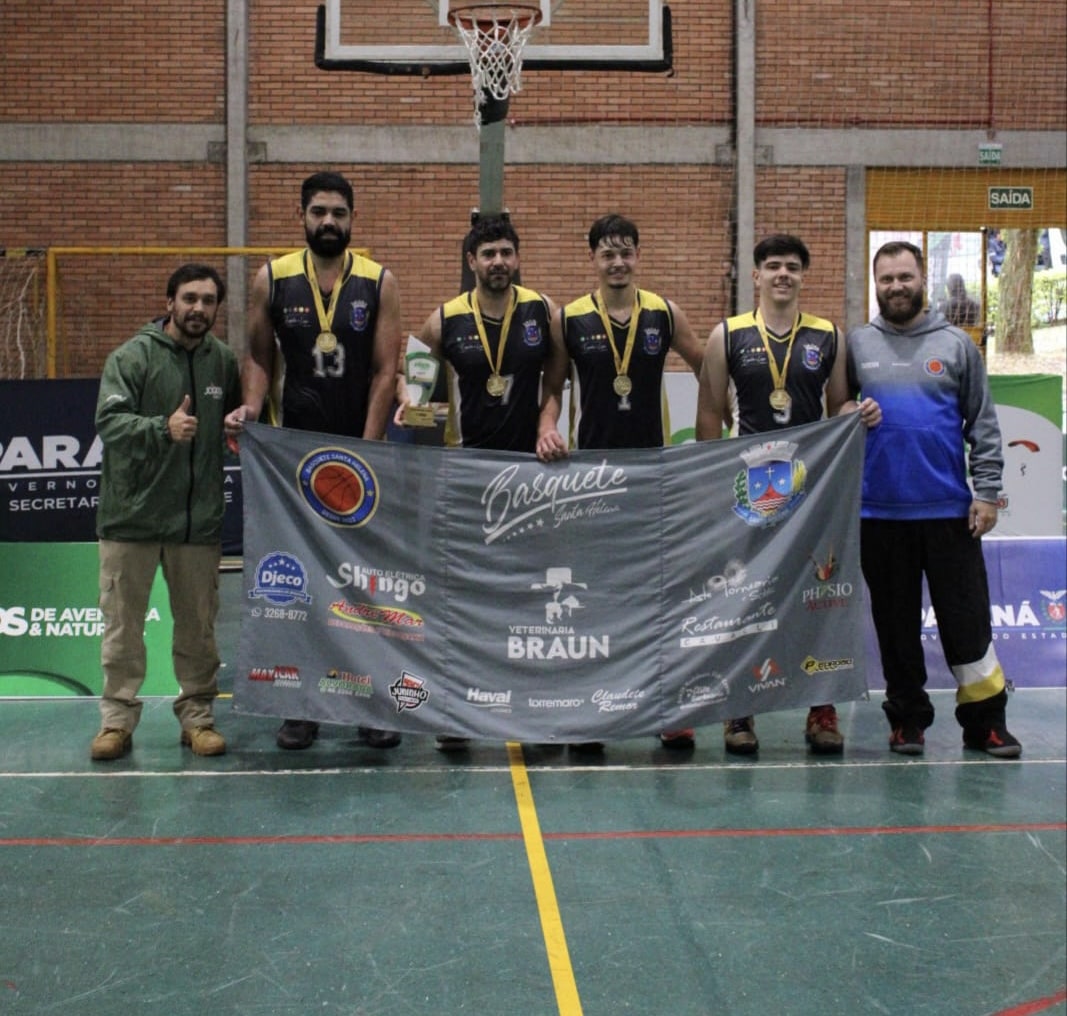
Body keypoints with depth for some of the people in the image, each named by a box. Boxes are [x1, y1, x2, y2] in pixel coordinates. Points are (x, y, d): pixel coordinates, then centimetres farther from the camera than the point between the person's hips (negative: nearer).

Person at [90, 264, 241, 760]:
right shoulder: (132, 356, -6)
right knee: (122, 621, 4)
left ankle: (197, 716, 22)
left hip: (200, 515, 3)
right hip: (131, 513, -3)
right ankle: (117, 719, 14)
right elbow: (108, 420, -17)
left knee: (198, 624, 10)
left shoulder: (225, 360, 7)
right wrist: (163, 428, -31)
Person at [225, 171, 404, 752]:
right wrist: (252, 406, -10)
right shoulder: (272, 280, 2)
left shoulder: (379, 284, -1)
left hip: (360, 448, -1)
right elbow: (258, 356, 9)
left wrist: (365, 451, -10)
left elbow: (385, 371, -4)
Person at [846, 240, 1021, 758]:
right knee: (896, 622, 9)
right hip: (879, 512, 1)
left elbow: (983, 425, 4)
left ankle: (985, 719, 14)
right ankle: (907, 718, 21)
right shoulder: (856, 344, 6)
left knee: (967, 618, 3)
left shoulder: (956, 344, 5)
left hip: (949, 510, 0)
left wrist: (987, 492, -3)